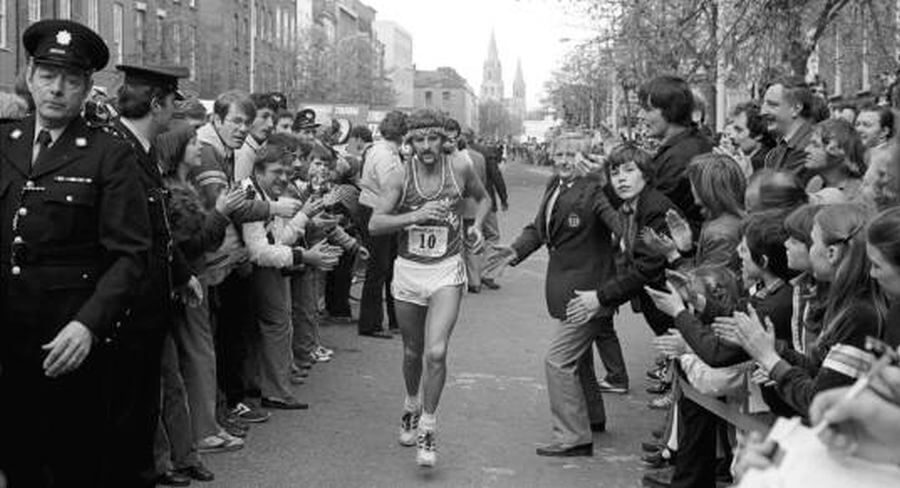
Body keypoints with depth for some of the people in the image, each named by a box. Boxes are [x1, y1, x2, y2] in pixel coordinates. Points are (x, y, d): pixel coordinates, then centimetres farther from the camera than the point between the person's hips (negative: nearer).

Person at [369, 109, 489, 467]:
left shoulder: (459, 168, -5)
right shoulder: (400, 177, -7)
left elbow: (483, 198, 16)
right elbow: (374, 225, -18)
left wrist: (477, 224, -3)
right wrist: (415, 216, -30)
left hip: (447, 271, -1)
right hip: (408, 270, 1)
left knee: (436, 353, -16)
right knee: (413, 352, 17)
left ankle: (428, 427, 0)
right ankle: (411, 406, 44)